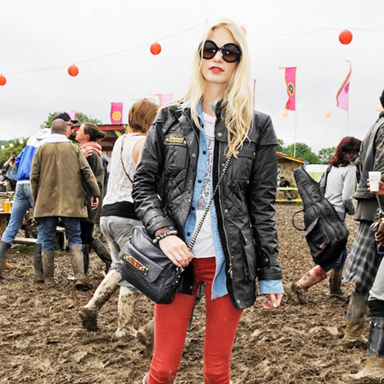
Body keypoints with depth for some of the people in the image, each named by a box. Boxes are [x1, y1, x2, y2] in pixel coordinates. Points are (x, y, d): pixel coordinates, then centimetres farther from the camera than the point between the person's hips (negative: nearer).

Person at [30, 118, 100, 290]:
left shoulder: (41, 149, 4)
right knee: (75, 240, 4)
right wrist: (95, 194, 7)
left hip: (46, 203, 1)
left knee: (48, 242, 8)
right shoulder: (74, 149, 3)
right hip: (70, 203, 0)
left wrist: (36, 200, 13)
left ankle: (48, 279, 13)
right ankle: (80, 277, -9)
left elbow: (34, 177, 4)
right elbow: (87, 172, -1)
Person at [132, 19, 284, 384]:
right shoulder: (170, 119, 5)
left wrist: (271, 274, 1)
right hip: (177, 257, 1)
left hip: (230, 261, 0)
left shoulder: (257, 126, 3)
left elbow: (262, 205, 2)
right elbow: (143, 185, 5)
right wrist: (164, 232, -12)